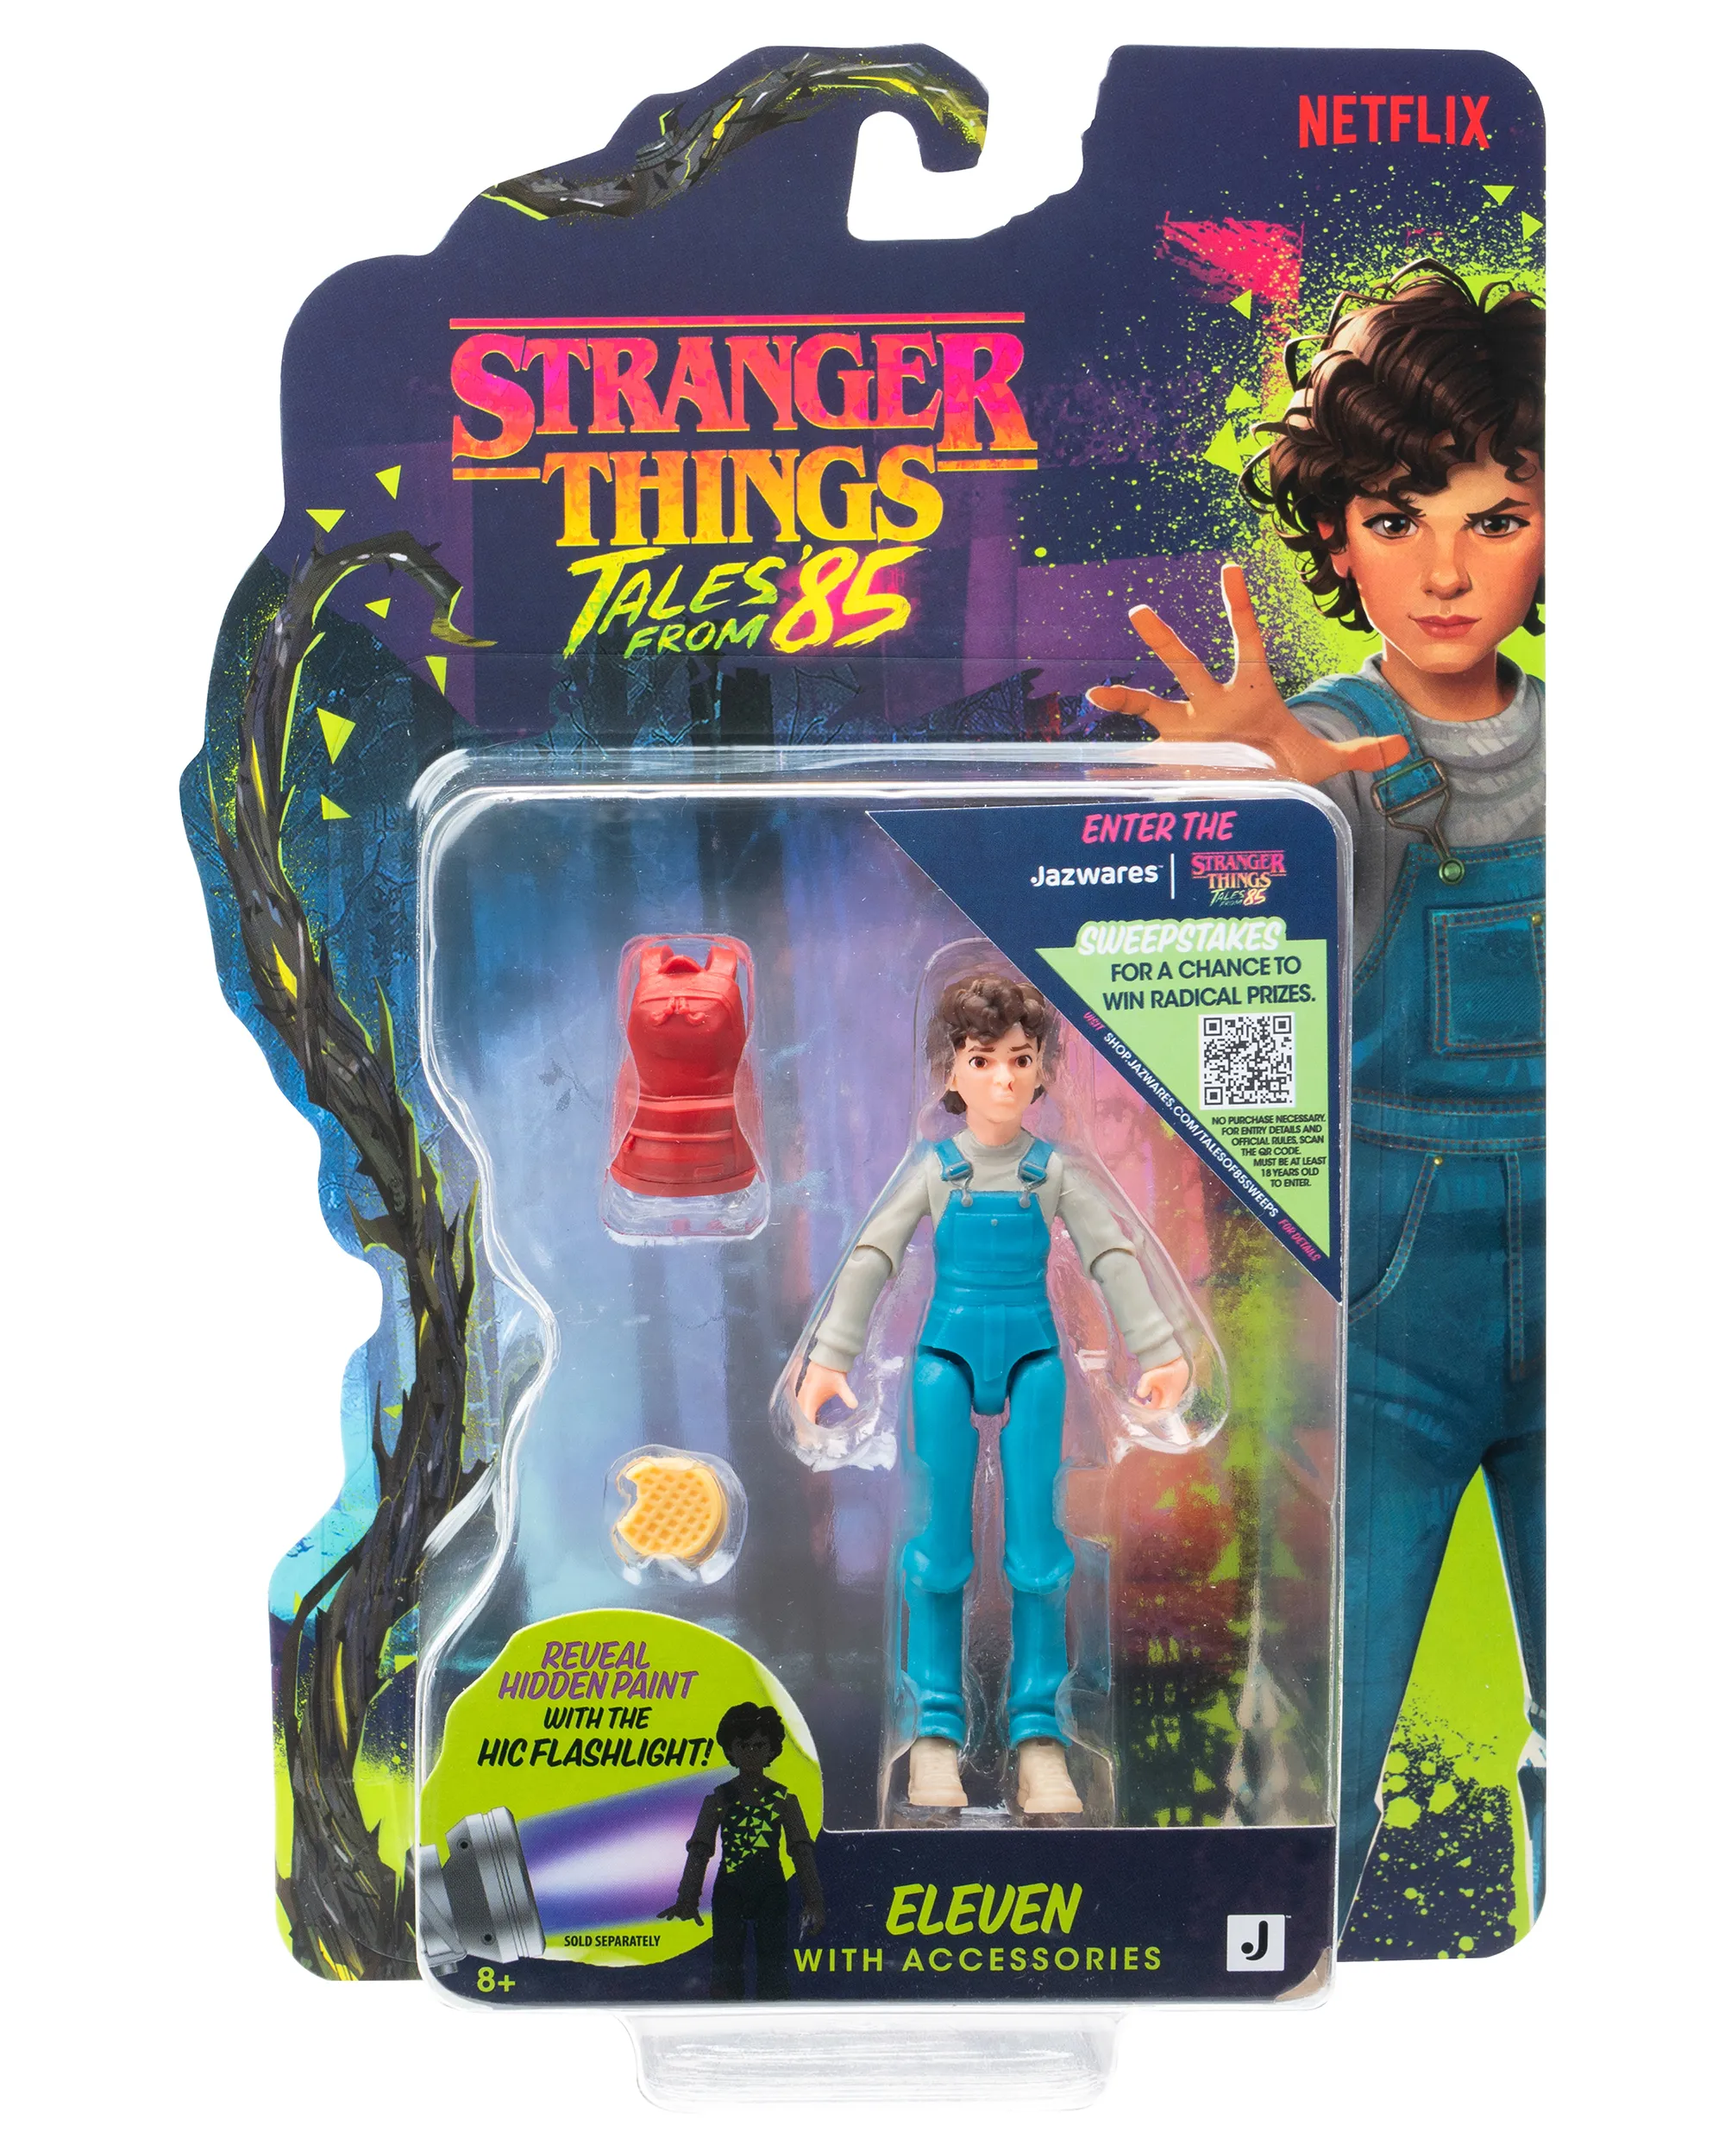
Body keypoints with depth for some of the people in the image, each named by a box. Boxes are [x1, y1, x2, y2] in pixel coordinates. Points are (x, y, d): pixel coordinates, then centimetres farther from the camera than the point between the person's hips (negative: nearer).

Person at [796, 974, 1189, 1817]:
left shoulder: (1056, 1172, 4)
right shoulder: (932, 1170, 2)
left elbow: (1115, 1260, 1)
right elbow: (870, 1260, -3)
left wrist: (1159, 1354, -9)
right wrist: (828, 1359, -11)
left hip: (1033, 1352, 1)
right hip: (947, 1350, 0)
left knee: (1038, 1545, -1)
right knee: (938, 1542, -1)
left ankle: (1038, 1735, 8)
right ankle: (935, 1731, 9)